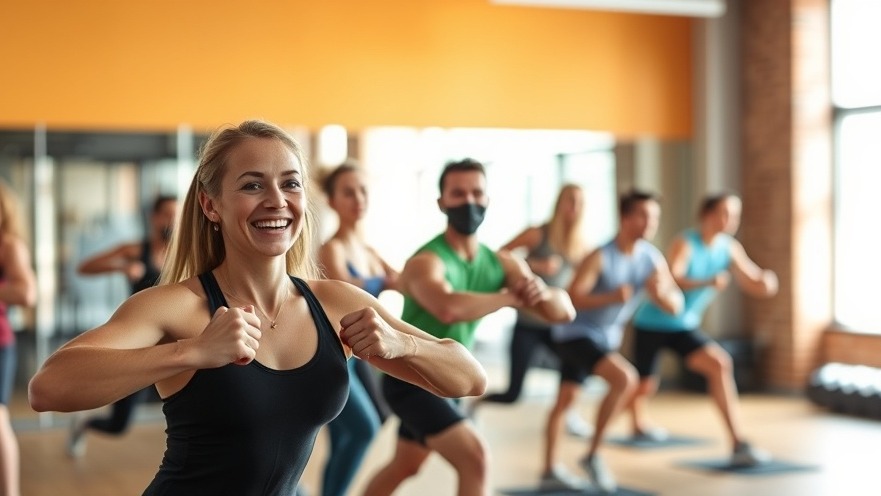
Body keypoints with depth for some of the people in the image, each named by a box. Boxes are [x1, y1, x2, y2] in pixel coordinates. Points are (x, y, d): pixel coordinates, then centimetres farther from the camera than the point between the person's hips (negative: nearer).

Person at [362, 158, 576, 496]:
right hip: (410, 379, -8)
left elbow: (565, 311, -8)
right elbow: (449, 308, -47)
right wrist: (511, 298, -32)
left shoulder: (502, 264, -4)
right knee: (475, 458, -22)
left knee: (405, 467, 26)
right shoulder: (426, 262, -25)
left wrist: (544, 293, -32)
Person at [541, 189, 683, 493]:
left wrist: (660, 293, -24)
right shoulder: (600, 257, -23)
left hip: (607, 336, 7)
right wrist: (611, 297, -40)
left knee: (566, 400, 15)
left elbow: (676, 306, -2)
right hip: (576, 333, -7)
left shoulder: (653, 259, -5)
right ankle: (593, 455, -11)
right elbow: (571, 298, -28)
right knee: (625, 378, -24)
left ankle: (550, 471, 23)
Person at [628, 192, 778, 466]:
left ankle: (737, 443, -19)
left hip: (684, 326, 5)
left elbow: (753, 283, -2)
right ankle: (638, 424, 44)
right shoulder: (684, 243, -24)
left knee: (719, 365, -18)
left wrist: (766, 282, -26)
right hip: (652, 323, -5)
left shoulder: (730, 248, -6)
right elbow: (672, 279, -38)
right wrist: (708, 282, -51)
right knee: (644, 386, 7)